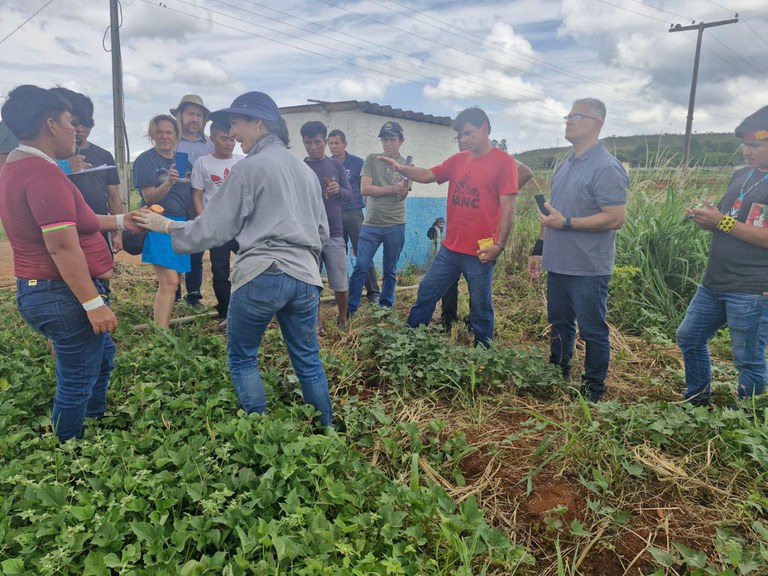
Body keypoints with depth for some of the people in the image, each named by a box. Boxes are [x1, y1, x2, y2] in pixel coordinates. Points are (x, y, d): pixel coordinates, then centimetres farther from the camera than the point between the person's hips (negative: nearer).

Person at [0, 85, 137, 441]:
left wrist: (120, 221, 24)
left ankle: (97, 426, 43)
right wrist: (94, 303, -25)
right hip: (63, 295, -11)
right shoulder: (43, 174, -22)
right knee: (76, 384, 5)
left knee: (103, 355, 27)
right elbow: (62, 245, -28)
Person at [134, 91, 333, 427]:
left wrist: (166, 226, 9)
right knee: (308, 361, 13)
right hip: (305, 277, 6)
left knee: (242, 359, 11)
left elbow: (214, 227, -3)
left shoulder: (250, 167, -4)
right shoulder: (305, 170, 15)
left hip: (261, 276, -6)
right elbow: (322, 231, 18)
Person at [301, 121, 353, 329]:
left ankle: (343, 318, 24)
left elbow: (349, 194, 6)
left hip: (334, 233, 0)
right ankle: (317, 321, 22)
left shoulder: (336, 165, 5)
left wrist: (339, 190, -15)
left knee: (340, 283, 2)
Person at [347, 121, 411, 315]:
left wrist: (403, 189, -31)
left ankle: (386, 307, 25)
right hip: (371, 224, -1)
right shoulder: (372, 159, 2)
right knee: (360, 268, -3)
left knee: (390, 271, 10)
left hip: (395, 226, 1)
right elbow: (364, 189, -10)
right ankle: (350, 308, 7)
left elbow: (401, 197, -9)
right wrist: (393, 188, -13)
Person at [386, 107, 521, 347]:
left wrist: (498, 245, -16)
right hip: (450, 248, 6)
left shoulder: (503, 161, -7)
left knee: (480, 309, 7)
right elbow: (427, 175, 7)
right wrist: (400, 168, -11)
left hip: (480, 252, -6)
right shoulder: (458, 160, 11)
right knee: (426, 293, 12)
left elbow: (508, 208, -11)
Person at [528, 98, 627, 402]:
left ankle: (593, 391, 20)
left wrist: (566, 223, -21)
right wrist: (539, 248, 16)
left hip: (588, 270, -8)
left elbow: (616, 218, -20)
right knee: (559, 326, 19)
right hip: (558, 265, 8)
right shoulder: (564, 166, 14)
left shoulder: (607, 168, -13)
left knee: (592, 331, 5)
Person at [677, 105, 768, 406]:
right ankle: (696, 401, 37)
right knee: (689, 338, 18)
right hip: (714, 283, 9)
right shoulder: (742, 175, 12)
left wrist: (722, 221, -21)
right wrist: (706, 218, -3)